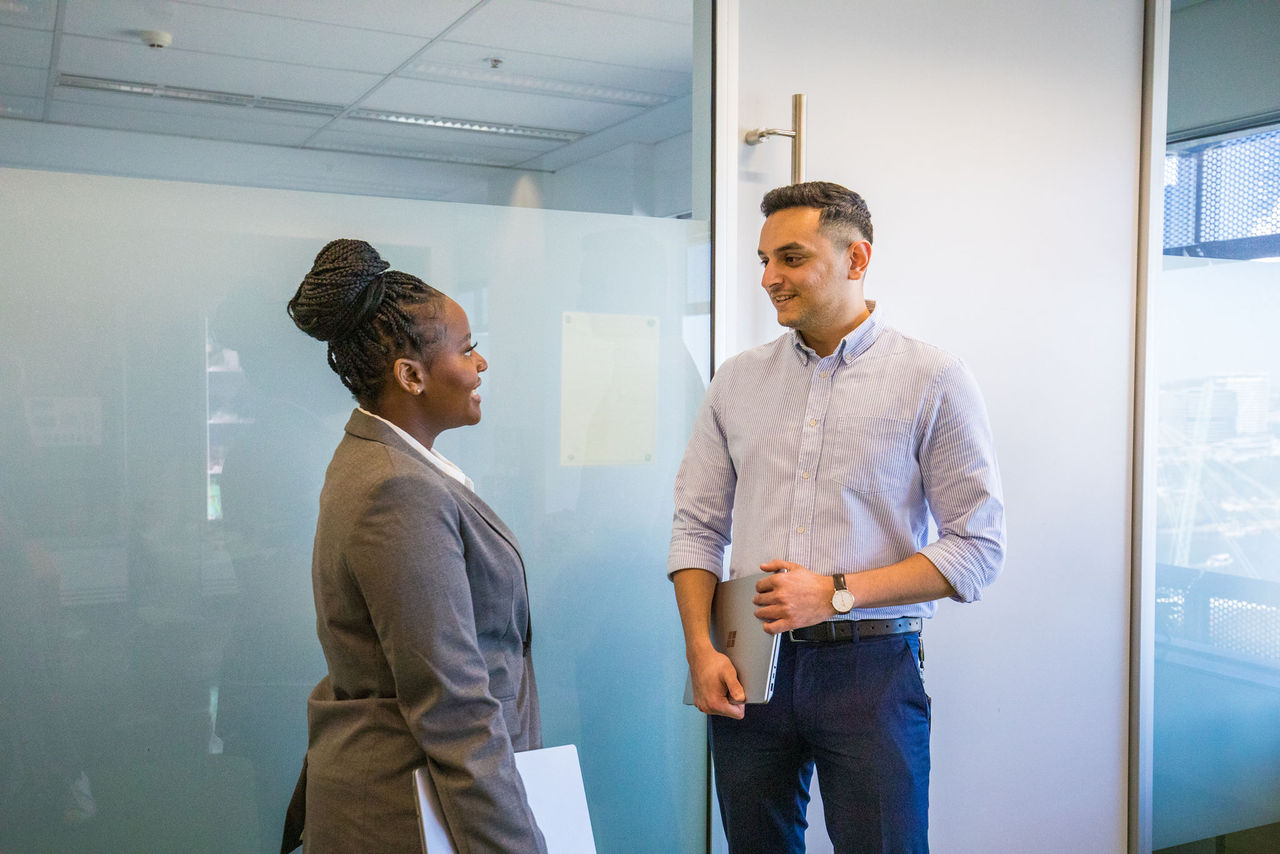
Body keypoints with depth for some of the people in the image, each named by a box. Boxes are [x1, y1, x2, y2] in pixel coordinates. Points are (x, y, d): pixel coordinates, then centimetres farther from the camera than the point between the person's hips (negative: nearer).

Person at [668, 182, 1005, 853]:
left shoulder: (933, 380, -3)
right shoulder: (737, 381, 9)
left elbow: (977, 548, -6)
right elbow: (697, 526, 10)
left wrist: (837, 592, -14)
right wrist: (701, 650, -2)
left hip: (871, 669, -3)